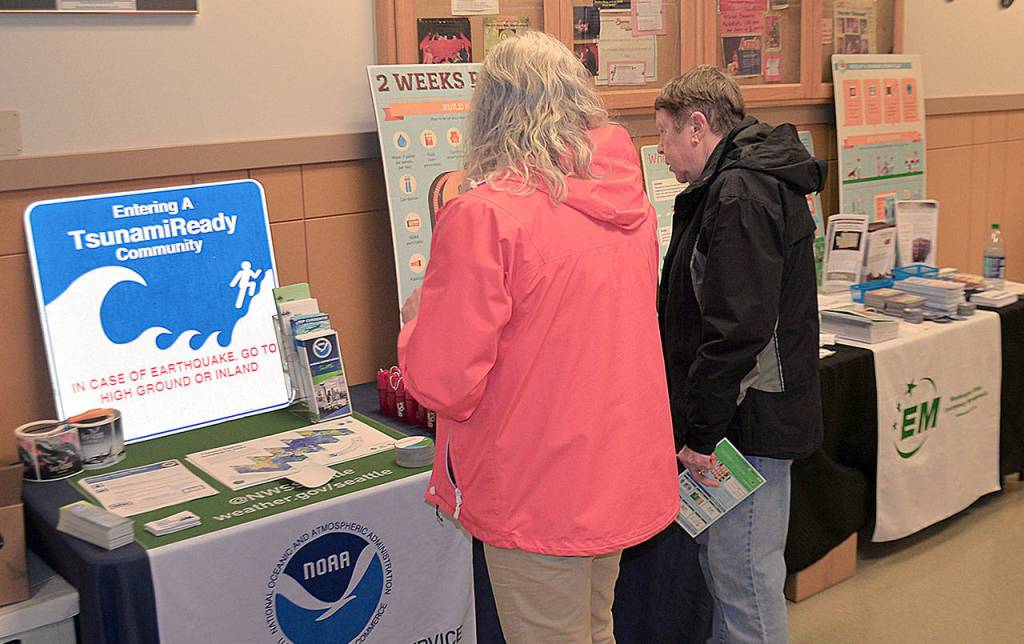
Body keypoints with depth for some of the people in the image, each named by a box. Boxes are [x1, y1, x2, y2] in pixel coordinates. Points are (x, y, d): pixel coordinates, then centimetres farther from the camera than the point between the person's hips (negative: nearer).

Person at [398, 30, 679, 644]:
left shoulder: (483, 216, -20)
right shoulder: (629, 201, 2)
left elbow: (444, 383, -20)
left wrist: (418, 319, 1)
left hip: (541, 496, -7)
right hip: (623, 476, 7)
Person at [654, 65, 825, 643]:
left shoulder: (740, 196, -19)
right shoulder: (747, 182, 15)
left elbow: (737, 328, -26)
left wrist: (700, 434, -21)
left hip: (748, 421, -11)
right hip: (749, 415, 11)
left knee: (743, 574, -1)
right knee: (720, 556, 20)